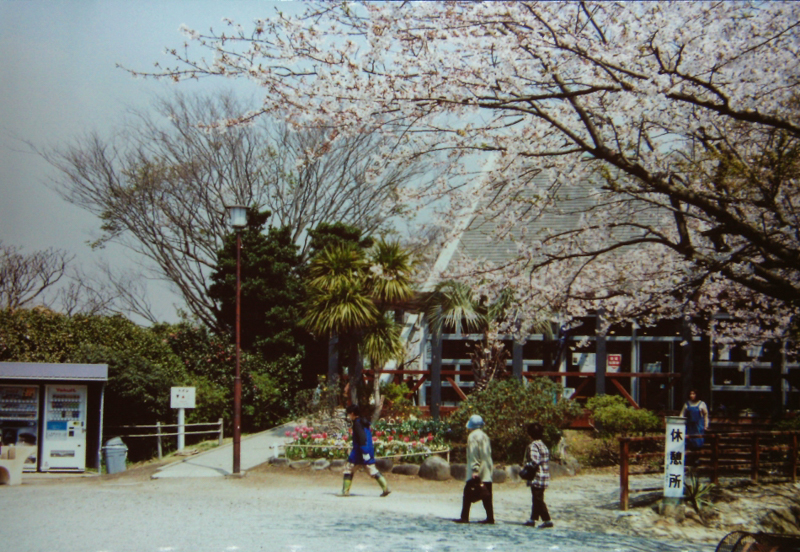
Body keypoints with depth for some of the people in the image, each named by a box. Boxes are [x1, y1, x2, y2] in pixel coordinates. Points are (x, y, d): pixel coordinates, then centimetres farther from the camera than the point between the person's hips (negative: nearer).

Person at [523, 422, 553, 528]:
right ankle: (533, 519, 24)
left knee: (538, 499, -3)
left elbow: (534, 461, -26)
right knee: (536, 499, 16)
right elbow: (547, 459, 12)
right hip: (544, 477, 9)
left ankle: (547, 520, -5)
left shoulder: (533, 446, -16)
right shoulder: (543, 445, 11)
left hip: (537, 478, -9)